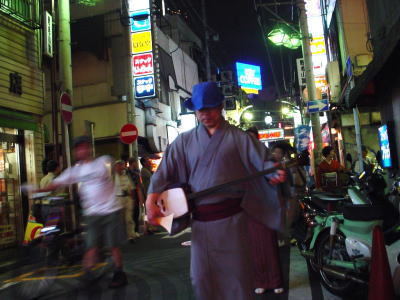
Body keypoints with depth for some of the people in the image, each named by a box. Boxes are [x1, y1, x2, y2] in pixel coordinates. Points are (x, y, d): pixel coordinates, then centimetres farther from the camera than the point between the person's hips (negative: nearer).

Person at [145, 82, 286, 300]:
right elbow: (165, 171, 6)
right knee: (202, 276, 9)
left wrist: (274, 172, -28)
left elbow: (260, 160, -6)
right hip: (200, 219, 3)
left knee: (236, 272, 4)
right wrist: (151, 202, -6)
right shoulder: (185, 141, 10)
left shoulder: (237, 137, 3)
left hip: (231, 216, -2)